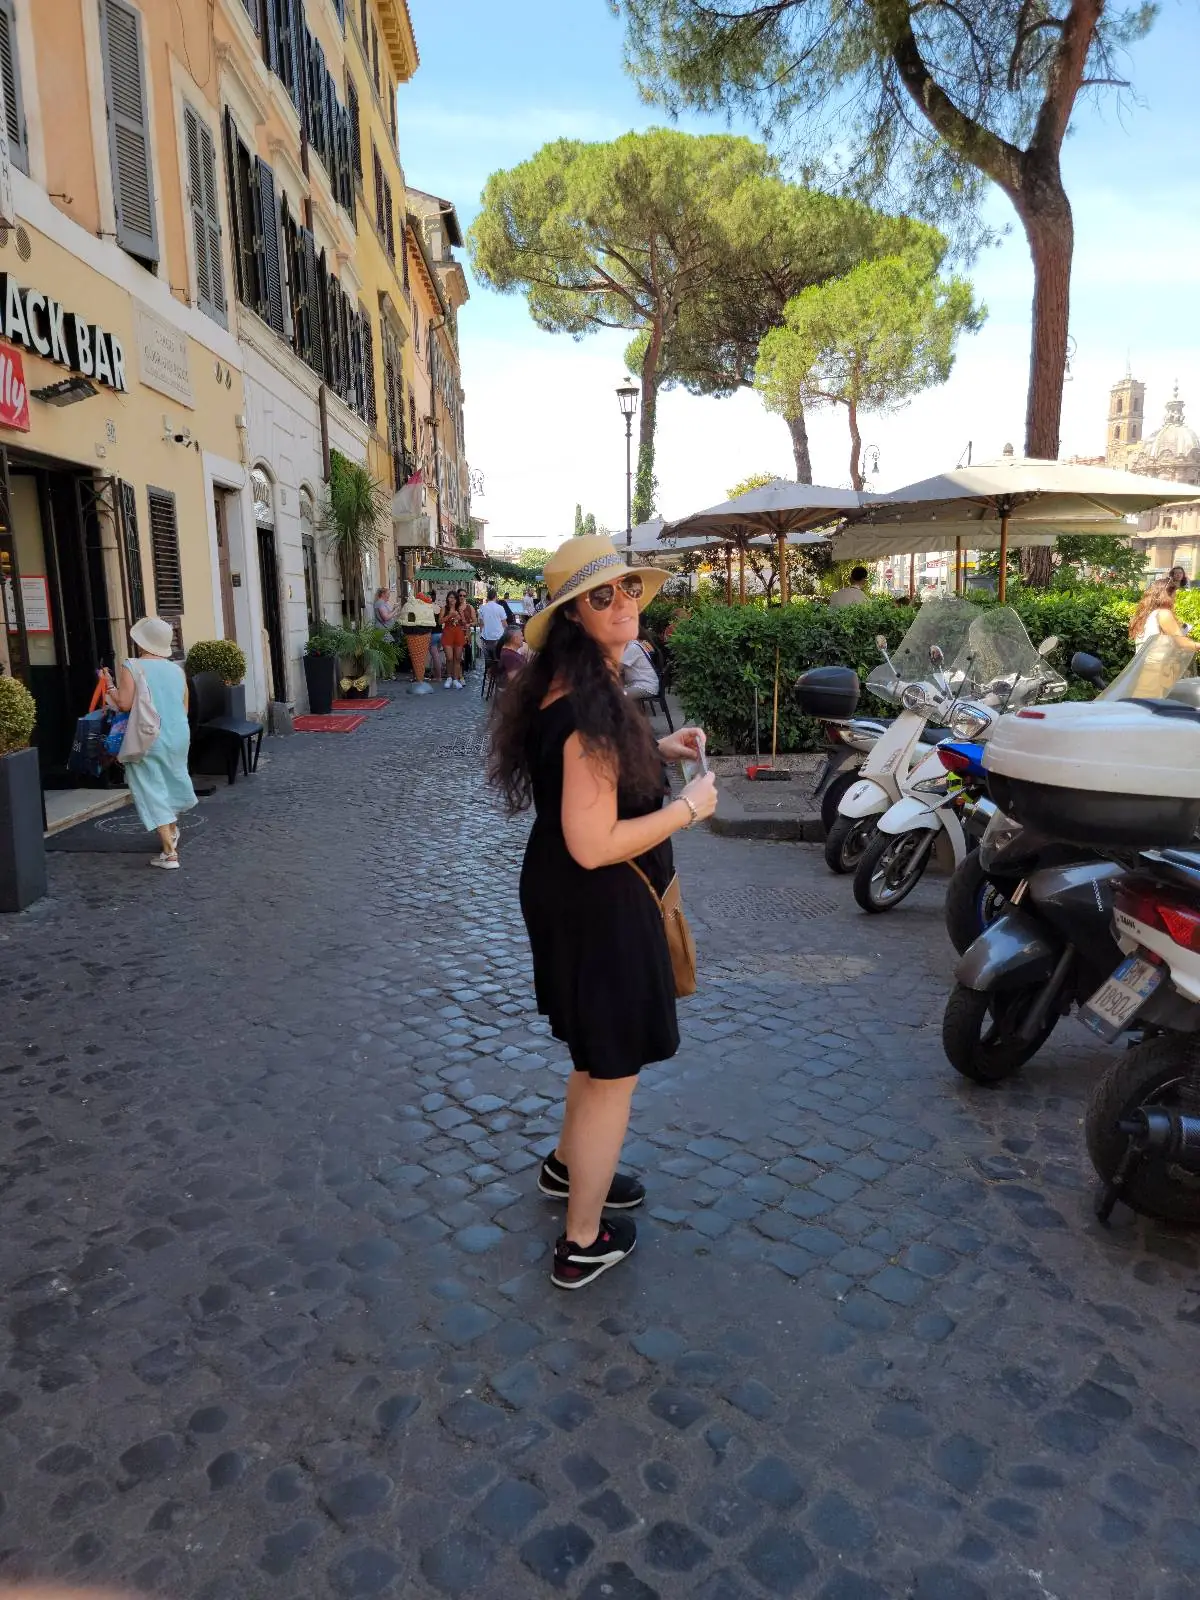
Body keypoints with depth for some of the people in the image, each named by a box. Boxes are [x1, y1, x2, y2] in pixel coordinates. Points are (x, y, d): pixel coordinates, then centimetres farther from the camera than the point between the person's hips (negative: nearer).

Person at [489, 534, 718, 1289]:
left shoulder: (568, 687, 4)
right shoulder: (589, 707, -28)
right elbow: (594, 845, -30)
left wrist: (658, 750, 9)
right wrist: (691, 807, -19)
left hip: (565, 897, 10)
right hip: (599, 906, -10)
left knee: (600, 1051, 29)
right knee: (614, 1070, 8)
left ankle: (570, 1166, 52)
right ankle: (584, 1243, 26)